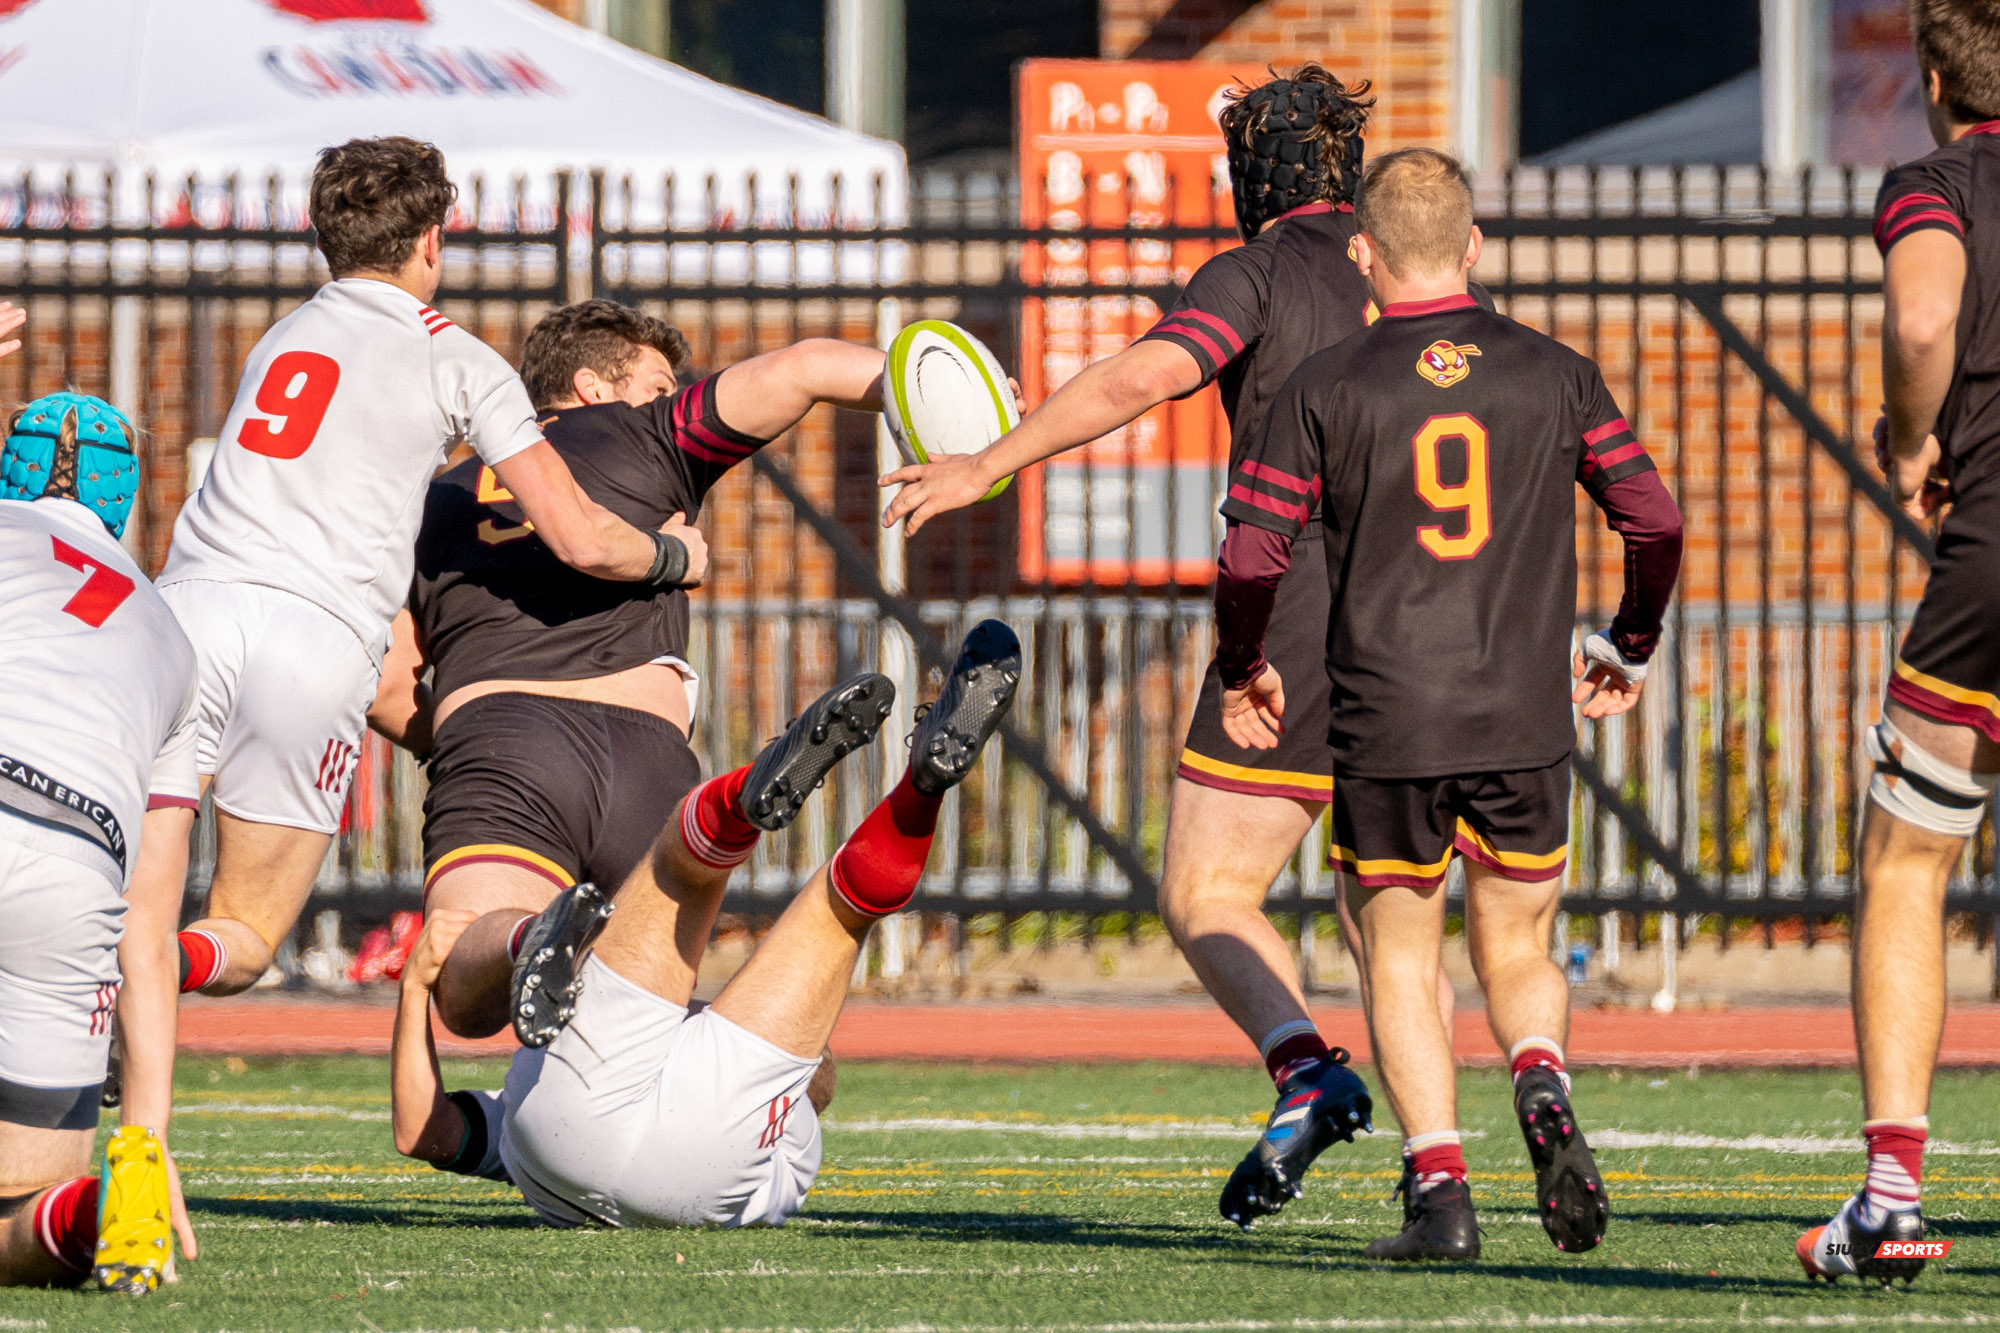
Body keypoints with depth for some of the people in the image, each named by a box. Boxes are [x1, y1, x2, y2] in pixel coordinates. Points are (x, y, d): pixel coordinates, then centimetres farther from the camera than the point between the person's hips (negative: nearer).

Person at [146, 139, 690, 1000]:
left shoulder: (278, 340, 25)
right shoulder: (460, 363, 9)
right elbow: (581, 541, 4)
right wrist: (671, 553, 25)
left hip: (192, 598, 3)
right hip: (321, 637, -3)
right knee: (242, 943, 6)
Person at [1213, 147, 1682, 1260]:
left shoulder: (1327, 388, -3)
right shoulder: (1555, 375, 3)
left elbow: (1254, 552, -5)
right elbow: (1655, 521, 4)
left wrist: (1243, 670, 14)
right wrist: (1631, 648, 22)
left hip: (1385, 727, -2)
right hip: (1526, 719, 2)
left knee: (1401, 965, 11)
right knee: (1519, 950, 16)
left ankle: (1440, 1185, -3)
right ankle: (1545, 1092, -15)